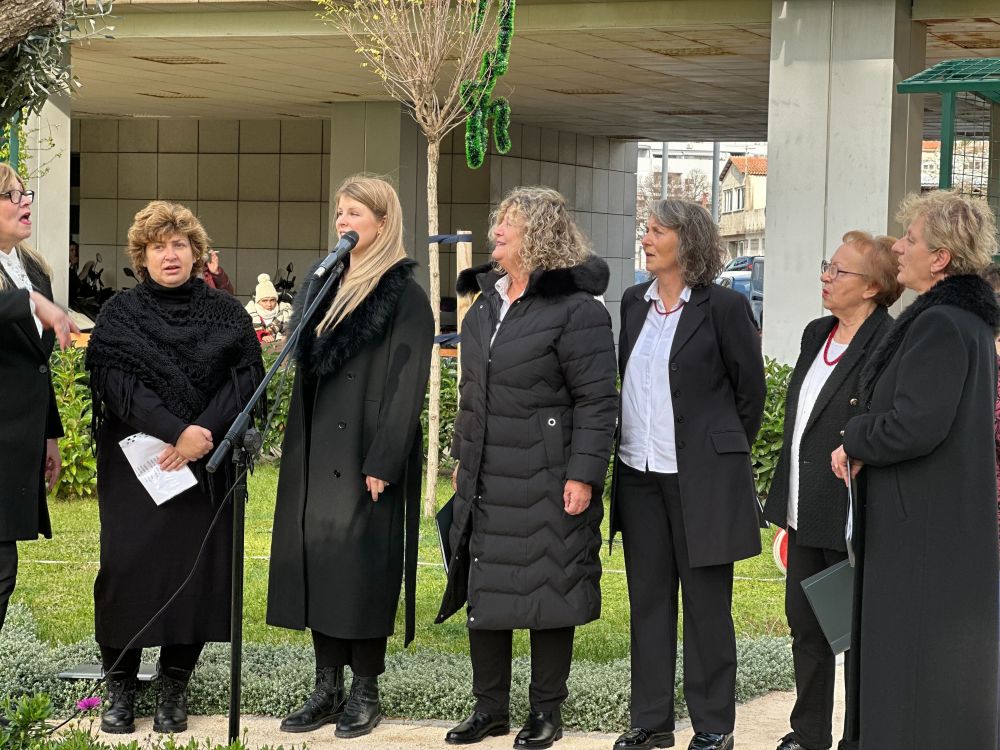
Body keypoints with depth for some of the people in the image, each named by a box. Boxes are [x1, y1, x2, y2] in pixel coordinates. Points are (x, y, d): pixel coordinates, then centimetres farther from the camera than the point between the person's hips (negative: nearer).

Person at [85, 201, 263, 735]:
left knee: (196, 567, -3)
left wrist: (201, 433, -16)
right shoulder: (119, 315, 4)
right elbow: (118, 384, -8)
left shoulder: (226, 315, 8)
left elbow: (246, 379, -1)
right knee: (127, 567, -5)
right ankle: (120, 686, 7)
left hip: (206, 468, 1)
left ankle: (173, 689, 7)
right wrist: (175, 431, -20)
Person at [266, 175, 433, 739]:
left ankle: (365, 691, 7)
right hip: (315, 455, 7)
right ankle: (328, 686, 14)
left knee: (363, 568, -2)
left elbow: (406, 386, -12)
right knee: (317, 561, 7)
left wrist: (382, 463, -18)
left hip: (367, 458, -6)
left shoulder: (405, 296, -7)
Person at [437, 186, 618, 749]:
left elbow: (597, 400, -15)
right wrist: (463, 455, 21)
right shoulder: (488, 300, 13)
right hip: (487, 479, 8)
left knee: (547, 589, 1)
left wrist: (583, 475, -19)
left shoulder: (576, 309, -13)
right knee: (484, 589, 11)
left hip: (548, 480, -8)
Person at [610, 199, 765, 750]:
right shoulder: (634, 303, 9)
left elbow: (751, 387, 0)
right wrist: (632, 439, 16)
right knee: (648, 598, 10)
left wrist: (724, 451, 7)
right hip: (639, 472, 6)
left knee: (706, 601, 1)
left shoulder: (722, 306, -8)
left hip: (701, 475, -6)